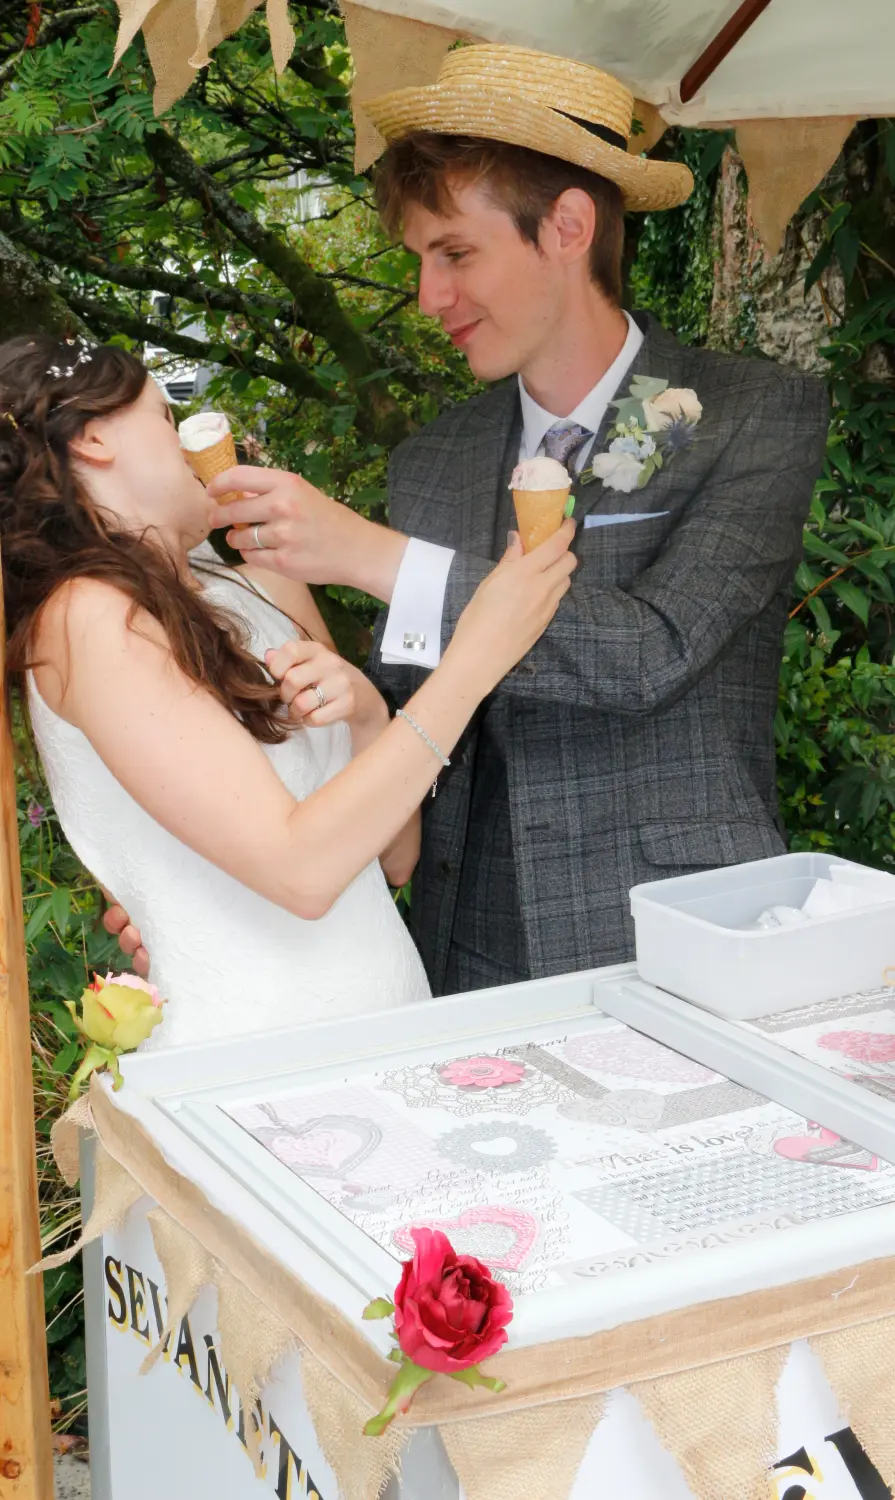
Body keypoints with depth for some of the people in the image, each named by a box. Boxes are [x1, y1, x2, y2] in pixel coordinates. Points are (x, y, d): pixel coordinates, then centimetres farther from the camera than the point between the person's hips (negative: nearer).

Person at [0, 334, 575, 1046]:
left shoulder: (259, 588, 13)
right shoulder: (86, 619, -8)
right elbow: (301, 870, -17)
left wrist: (365, 713, -5)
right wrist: (477, 654, -12)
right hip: (252, 1061, -5)